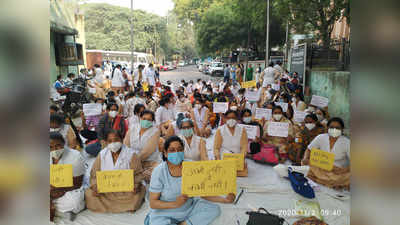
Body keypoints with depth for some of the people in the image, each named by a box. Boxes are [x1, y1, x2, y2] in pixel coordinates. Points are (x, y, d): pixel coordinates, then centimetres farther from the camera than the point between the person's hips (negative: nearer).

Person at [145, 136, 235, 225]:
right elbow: (153, 203, -14)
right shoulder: (159, 171, -16)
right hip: (165, 214, -3)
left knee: (215, 209, -9)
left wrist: (224, 200, -16)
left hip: (189, 208, 4)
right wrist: (175, 204, -30)